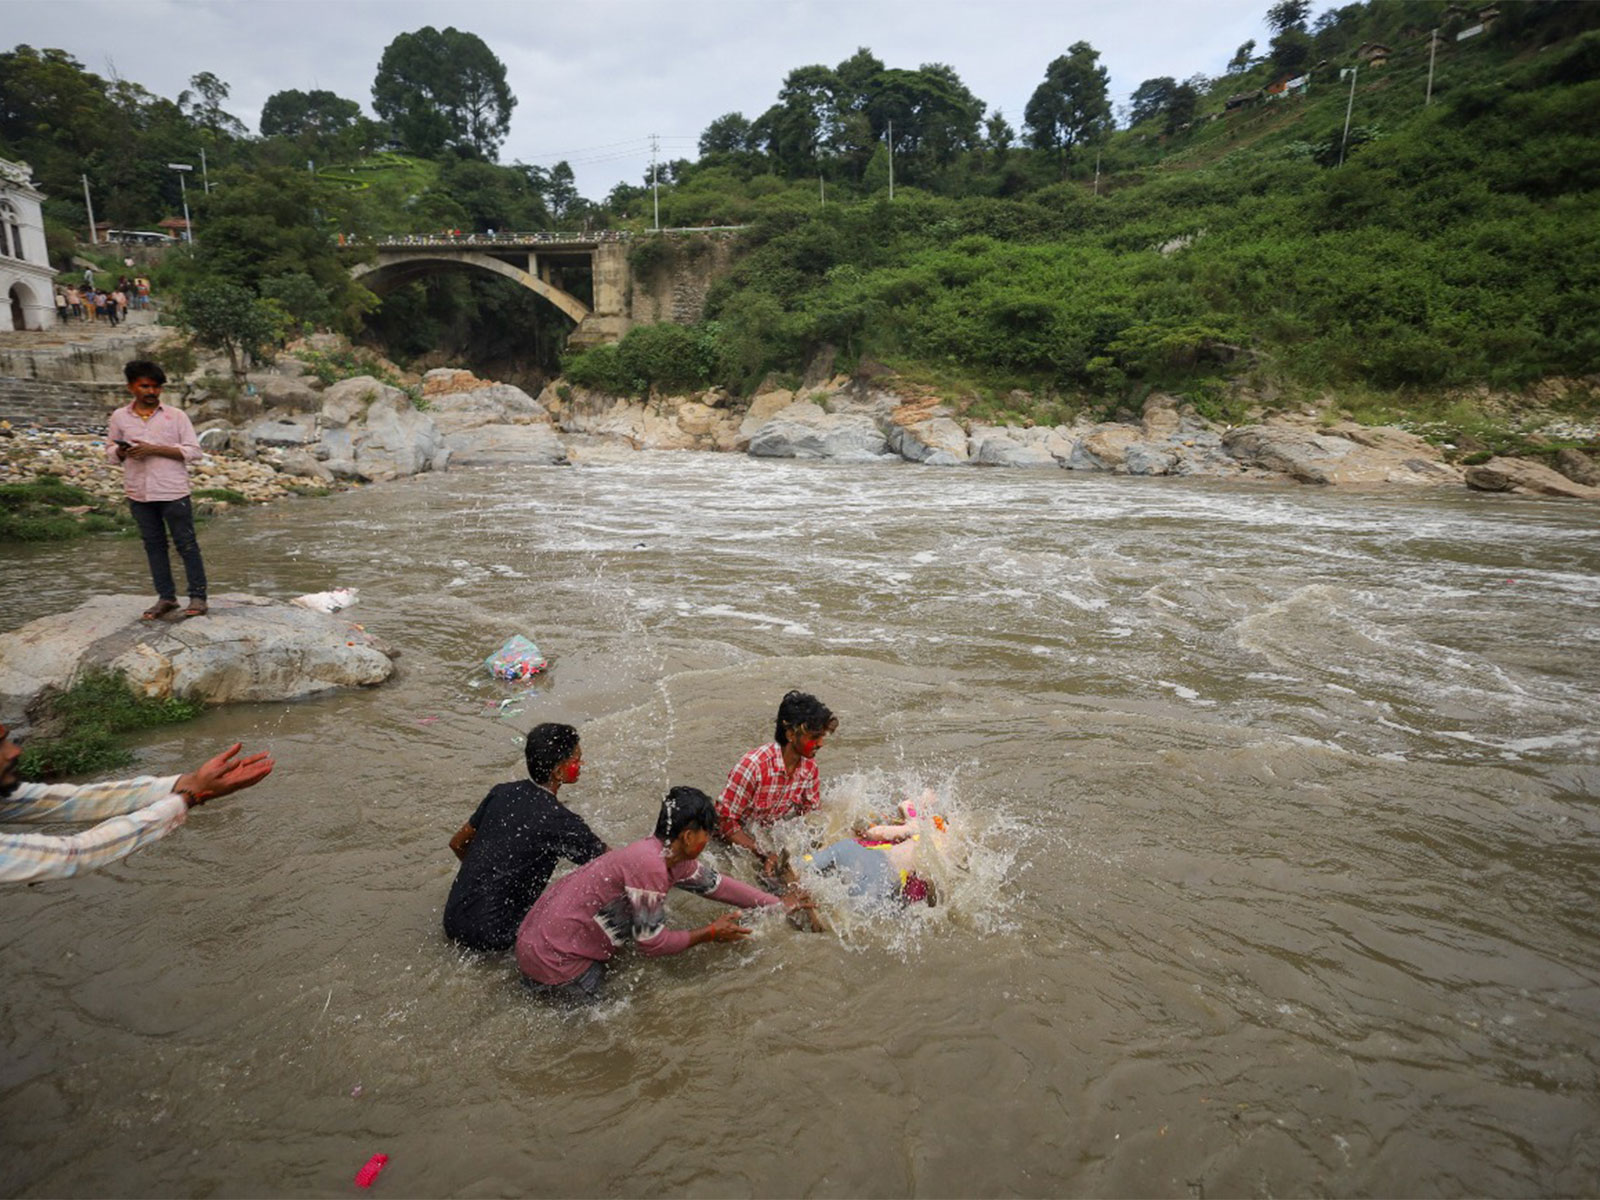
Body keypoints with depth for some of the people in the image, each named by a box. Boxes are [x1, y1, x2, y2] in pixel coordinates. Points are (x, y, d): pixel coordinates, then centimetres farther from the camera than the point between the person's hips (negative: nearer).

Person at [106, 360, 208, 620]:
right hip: (139, 494, 4)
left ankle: (198, 597, 5)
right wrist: (122, 452, -7)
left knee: (186, 544, -1)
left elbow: (193, 451, -6)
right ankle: (166, 598, 18)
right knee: (153, 545, 10)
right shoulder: (119, 417, 8)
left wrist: (155, 449, -15)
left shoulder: (175, 416, -1)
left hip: (173, 492, -4)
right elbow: (110, 449, 17)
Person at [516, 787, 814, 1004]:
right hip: (553, 960, -9)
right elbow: (653, 942, -20)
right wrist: (710, 933, -8)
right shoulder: (650, 867, -27)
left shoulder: (671, 854, 2)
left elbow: (716, 883, 12)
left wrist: (778, 904, 15)